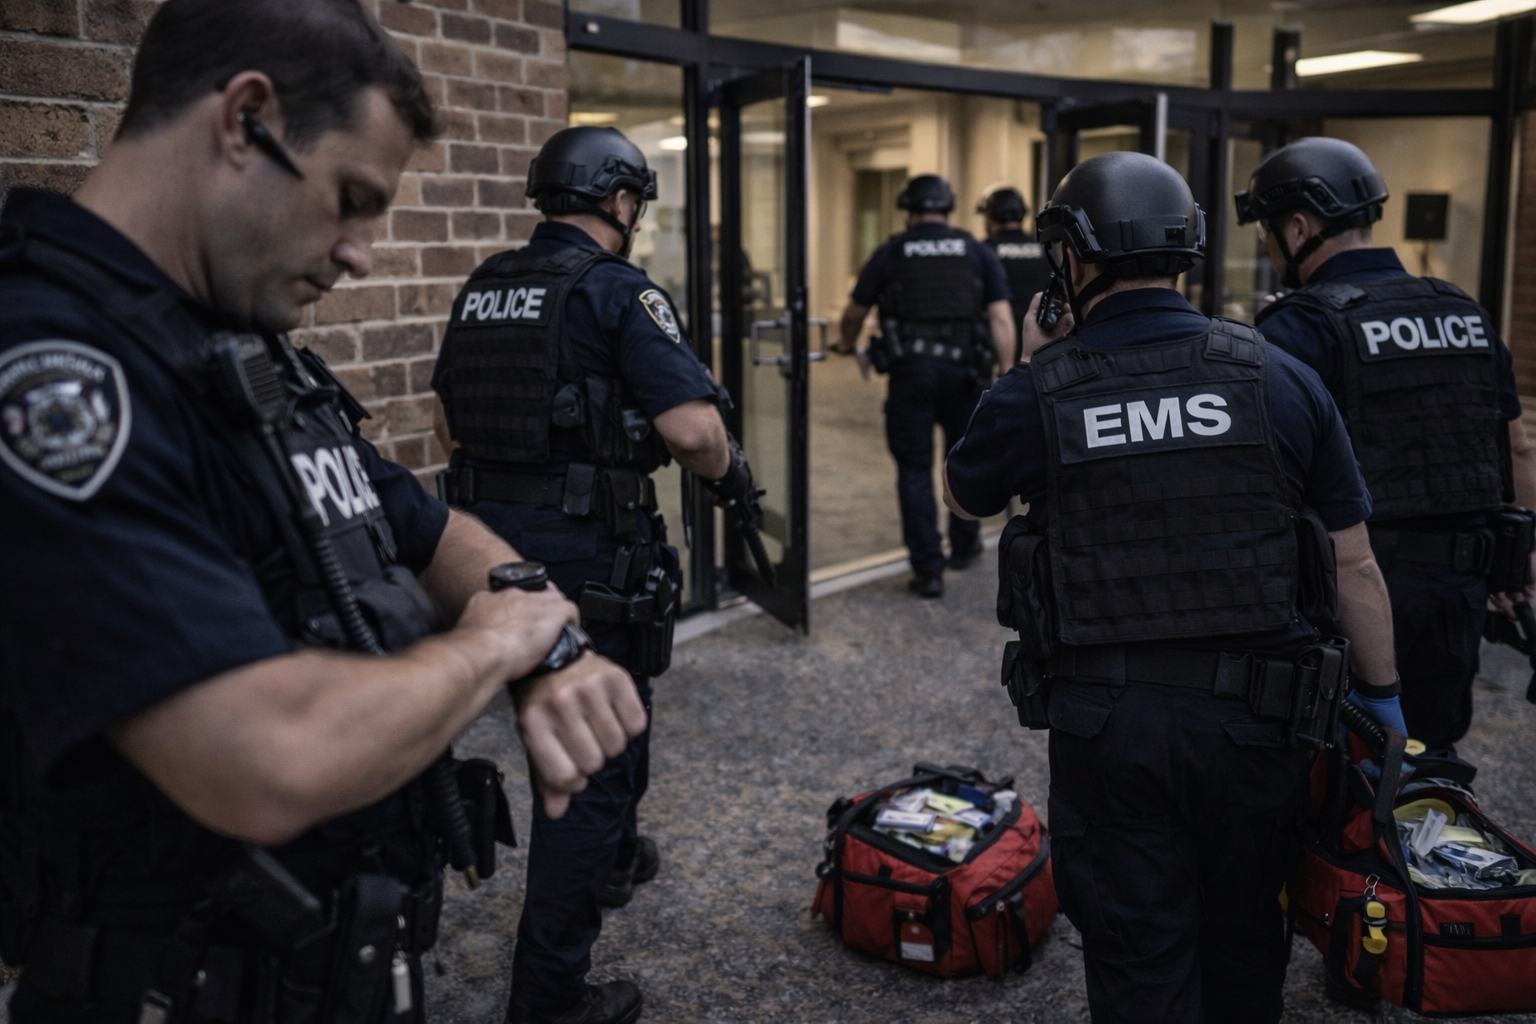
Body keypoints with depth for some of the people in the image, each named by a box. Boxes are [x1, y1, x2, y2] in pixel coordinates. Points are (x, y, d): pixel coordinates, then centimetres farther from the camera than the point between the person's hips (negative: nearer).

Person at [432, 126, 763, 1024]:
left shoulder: (484, 290, 10)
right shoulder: (620, 291, -13)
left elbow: (449, 422, 17)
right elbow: (690, 427, -24)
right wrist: (730, 473, -4)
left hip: (494, 536, 8)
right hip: (590, 547, -8)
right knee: (592, 755, 4)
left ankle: (610, 860, 51)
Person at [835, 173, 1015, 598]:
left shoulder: (891, 253, 7)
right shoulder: (977, 252, 9)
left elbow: (854, 312, 14)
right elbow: (1000, 317, 0)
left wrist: (850, 346, 33)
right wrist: (1006, 375, 1)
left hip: (910, 368, -2)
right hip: (964, 368, 2)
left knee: (915, 468, 4)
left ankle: (928, 570, 4)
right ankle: (964, 546, 35)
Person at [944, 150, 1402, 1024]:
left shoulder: (1035, 395, -8)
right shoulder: (1280, 379, -5)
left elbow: (963, 495, 13)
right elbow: (1355, 566, 0)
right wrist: (1380, 693, 13)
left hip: (1106, 723, -1)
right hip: (1252, 718, 2)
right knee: (1244, 940, 24)